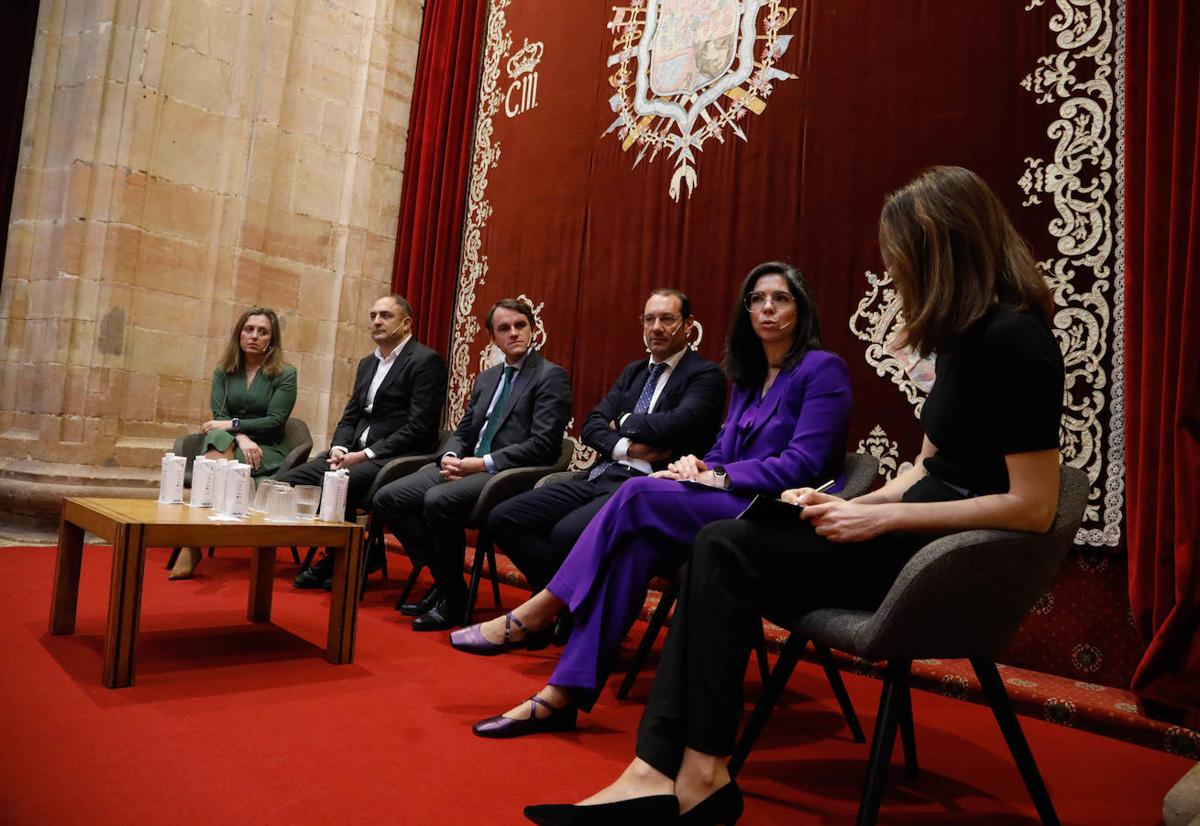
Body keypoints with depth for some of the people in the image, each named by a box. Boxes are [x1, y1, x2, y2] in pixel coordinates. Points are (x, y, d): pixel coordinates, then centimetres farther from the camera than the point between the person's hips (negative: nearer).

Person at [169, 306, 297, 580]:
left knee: (218, 462, -32)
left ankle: (191, 546, -31)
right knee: (218, 440, -34)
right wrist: (241, 437, -19)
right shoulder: (224, 372, 13)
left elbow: (275, 421, -6)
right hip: (229, 444, 2)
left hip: (268, 450, -2)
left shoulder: (285, 374, 2)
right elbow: (218, 415, 0)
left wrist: (233, 424, -16)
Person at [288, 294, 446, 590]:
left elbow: (419, 427, -16)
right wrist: (339, 448, -3)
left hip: (395, 457, -8)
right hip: (355, 451, 8)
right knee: (288, 482, -7)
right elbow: (350, 416, 20)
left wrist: (365, 455, -17)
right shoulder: (367, 363, 20)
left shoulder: (426, 361, -7)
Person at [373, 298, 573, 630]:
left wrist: (483, 463, -16)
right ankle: (442, 581, 1)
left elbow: (543, 446, -13)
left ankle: (453, 600, -11)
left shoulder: (551, 376, -3)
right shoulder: (485, 378, 21)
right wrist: (450, 457, -3)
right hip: (465, 467, 8)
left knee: (439, 501, -32)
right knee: (387, 498, -8)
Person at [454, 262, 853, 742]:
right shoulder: (747, 376, 19)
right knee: (635, 543, -24)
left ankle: (532, 617, -15)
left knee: (638, 495, -25)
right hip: (735, 509, 6)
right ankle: (561, 695, -25)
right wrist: (696, 466, -6)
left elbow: (803, 465, -14)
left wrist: (717, 478, -16)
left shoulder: (823, 369, -4)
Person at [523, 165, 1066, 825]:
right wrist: (853, 508, -1)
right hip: (922, 534, 8)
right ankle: (658, 772, -14)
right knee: (719, 547, -10)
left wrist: (883, 518, -17)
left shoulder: (1013, 337, -15)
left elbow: (1033, 507, -19)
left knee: (728, 551, -16)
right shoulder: (963, 334, 14)